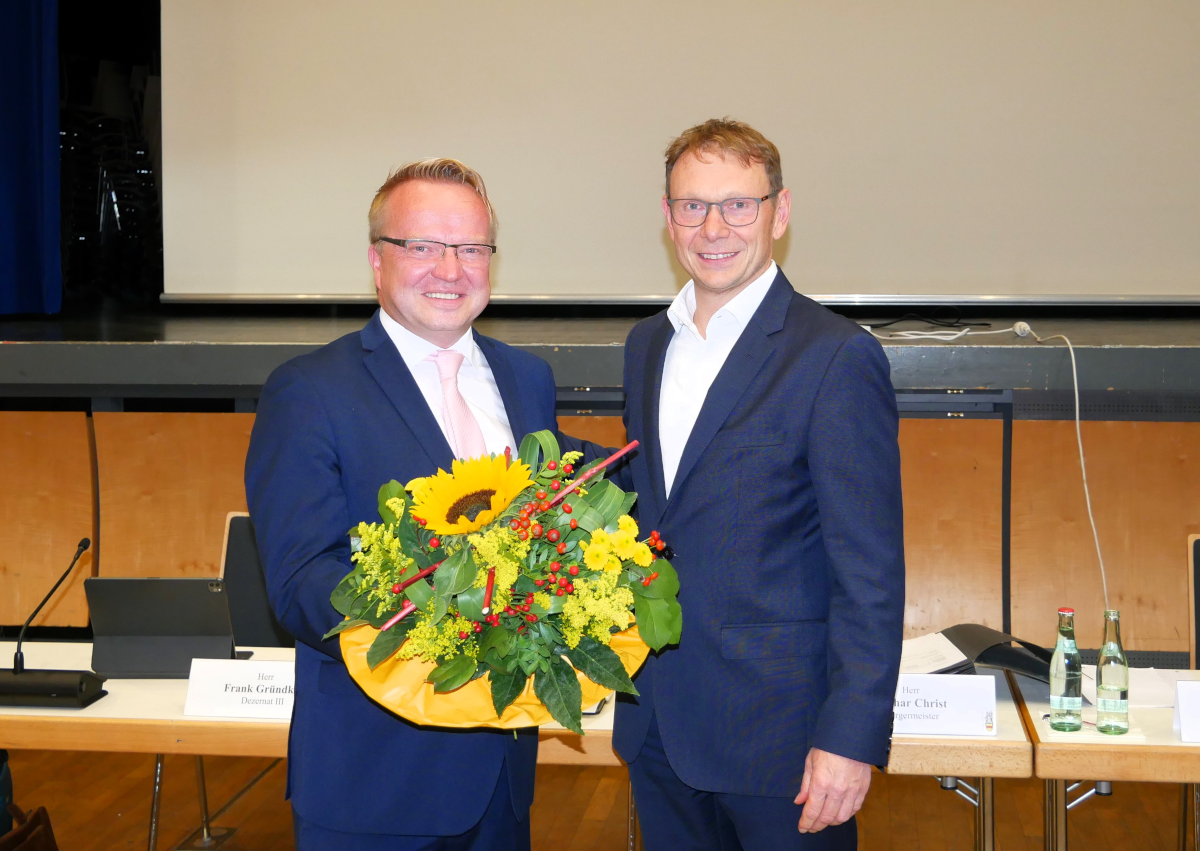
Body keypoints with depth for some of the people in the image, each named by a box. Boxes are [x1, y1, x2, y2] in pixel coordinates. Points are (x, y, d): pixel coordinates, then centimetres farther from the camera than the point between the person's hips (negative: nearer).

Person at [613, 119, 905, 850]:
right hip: (657, 721, 6)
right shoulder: (648, 345, 10)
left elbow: (870, 570, -15)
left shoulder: (836, 357, -13)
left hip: (777, 731, -6)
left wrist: (852, 736, -18)